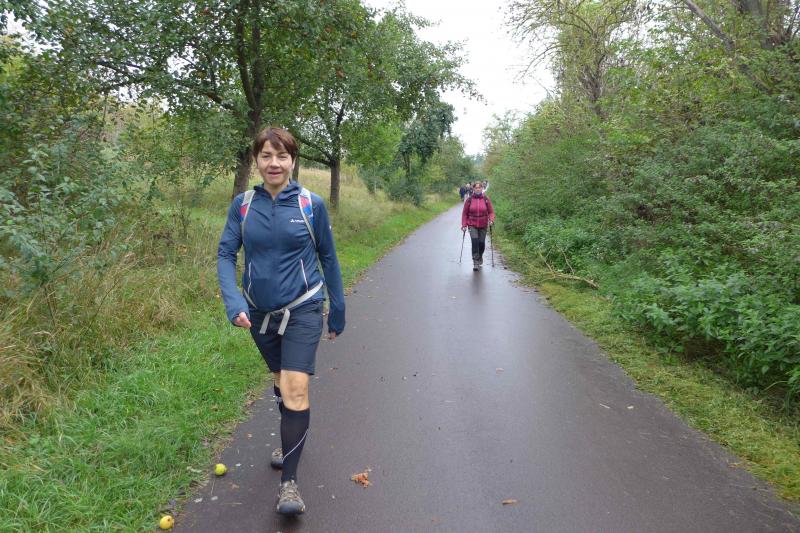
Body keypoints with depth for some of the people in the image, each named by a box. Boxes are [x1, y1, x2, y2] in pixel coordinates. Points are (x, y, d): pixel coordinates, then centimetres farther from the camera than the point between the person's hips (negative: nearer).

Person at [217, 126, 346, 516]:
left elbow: (328, 258, 0)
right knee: (280, 381, 21)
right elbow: (226, 253, -4)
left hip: (302, 310, -3)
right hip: (259, 312, 3)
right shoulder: (243, 204, -3)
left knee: (295, 390, -14)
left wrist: (338, 309, 4)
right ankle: (291, 438, 48)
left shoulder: (311, 204, -8)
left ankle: (288, 481, -2)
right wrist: (233, 301, -21)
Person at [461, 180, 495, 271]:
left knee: (482, 243, 4)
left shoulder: (486, 199, 1)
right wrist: (464, 224, -1)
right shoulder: (469, 200, -1)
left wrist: (491, 220, -15)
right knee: (475, 241, -17)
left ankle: (480, 258, 32)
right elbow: (464, 213, 4)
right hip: (472, 225, -1)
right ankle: (475, 262, -12)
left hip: (483, 226, 1)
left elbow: (491, 211, 3)